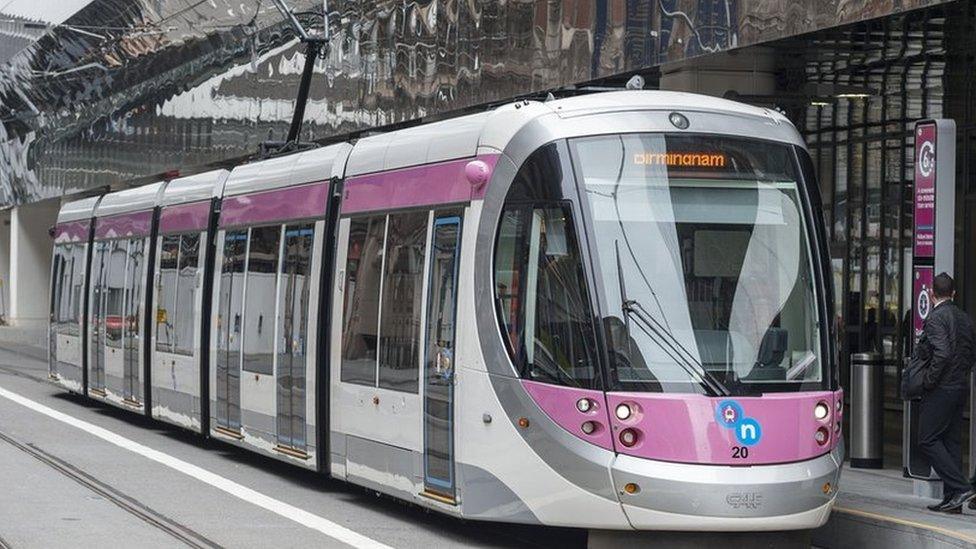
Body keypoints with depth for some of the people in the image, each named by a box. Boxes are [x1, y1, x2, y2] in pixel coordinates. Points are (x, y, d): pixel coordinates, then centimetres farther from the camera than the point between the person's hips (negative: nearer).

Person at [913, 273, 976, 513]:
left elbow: (942, 353, -23)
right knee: (952, 441, 10)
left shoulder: (935, 317, -13)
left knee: (928, 440, -4)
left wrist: (928, 380, -14)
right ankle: (953, 498, 10)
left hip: (941, 389, -8)